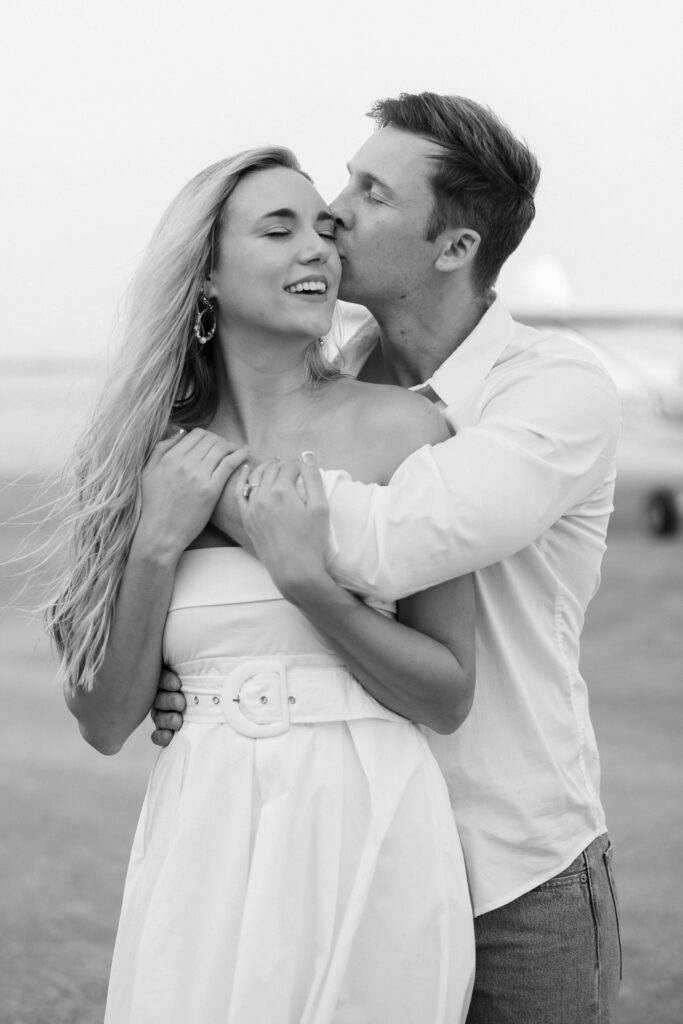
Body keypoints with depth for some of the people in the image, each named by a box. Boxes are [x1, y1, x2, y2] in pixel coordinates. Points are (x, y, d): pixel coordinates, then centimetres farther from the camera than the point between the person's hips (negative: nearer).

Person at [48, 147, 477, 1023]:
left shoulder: (397, 426, -5)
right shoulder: (160, 456, 4)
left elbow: (450, 697, -4)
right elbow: (105, 722, 2)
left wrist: (317, 584, -17)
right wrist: (157, 542, -9)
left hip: (365, 842, -2)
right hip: (203, 848, 2)